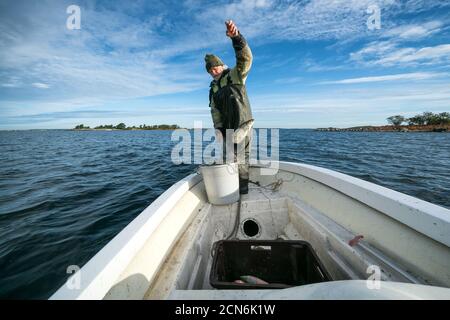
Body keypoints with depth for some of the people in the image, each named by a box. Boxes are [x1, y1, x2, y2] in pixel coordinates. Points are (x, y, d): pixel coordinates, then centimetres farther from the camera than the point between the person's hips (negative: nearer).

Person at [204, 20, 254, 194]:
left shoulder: (235, 75, 1)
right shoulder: (213, 88, 17)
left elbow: (245, 58, -18)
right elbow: (215, 111, 10)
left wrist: (236, 37, -35)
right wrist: (218, 129, -3)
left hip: (242, 125, -6)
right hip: (227, 127, 6)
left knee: (241, 158, -4)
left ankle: (243, 188, 9)